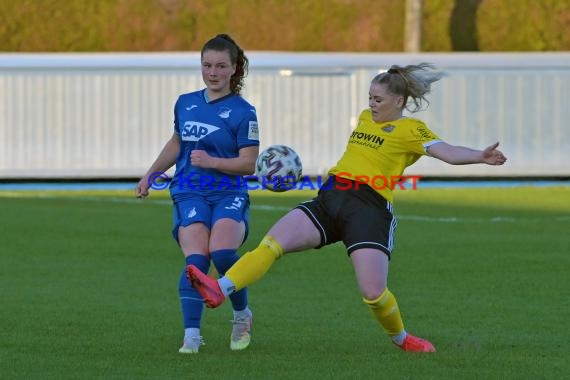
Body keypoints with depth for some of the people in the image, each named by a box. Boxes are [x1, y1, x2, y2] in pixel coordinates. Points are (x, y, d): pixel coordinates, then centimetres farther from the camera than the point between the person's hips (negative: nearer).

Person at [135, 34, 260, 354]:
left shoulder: (243, 112, -2)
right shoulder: (185, 104, 14)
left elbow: (248, 164, -6)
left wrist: (212, 162, -19)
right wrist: (151, 176, 33)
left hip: (229, 195, -3)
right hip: (190, 194, 3)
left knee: (222, 251, -29)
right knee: (196, 260, -22)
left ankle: (242, 315, -3)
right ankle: (192, 334, -25)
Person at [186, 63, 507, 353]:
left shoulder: (411, 129, 1)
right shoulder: (366, 118, 23)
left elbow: (447, 151, -14)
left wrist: (480, 156, -30)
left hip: (370, 209, -6)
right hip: (330, 200, 6)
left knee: (374, 294, -14)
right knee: (273, 243, -17)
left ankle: (400, 337, 18)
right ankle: (219, 291, -31)